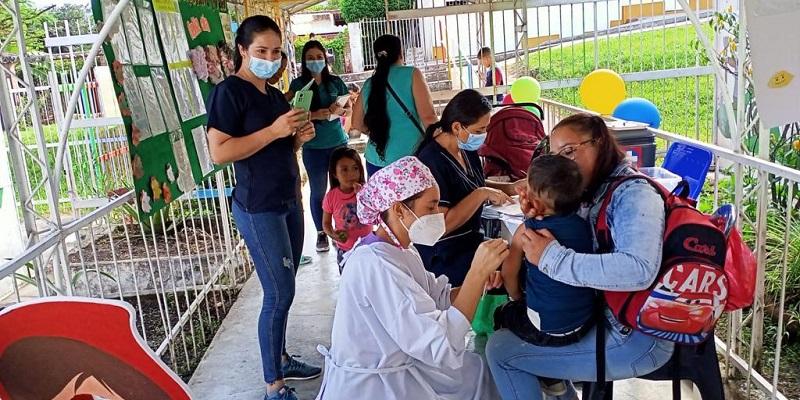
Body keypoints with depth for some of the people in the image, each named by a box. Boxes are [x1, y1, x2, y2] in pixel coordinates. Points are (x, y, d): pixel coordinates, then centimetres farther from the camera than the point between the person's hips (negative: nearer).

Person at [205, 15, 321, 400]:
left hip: (288, 203, 8)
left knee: (282, 289, 14)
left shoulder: (276, 95, 15)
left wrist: (300, 137, 3)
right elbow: (219, 152, -20)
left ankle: (281, 360, 30)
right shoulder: (228, 91, -10)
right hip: (258, 209, -8)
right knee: (279, 293, -6)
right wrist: (273, 130, -22)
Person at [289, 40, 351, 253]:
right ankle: (321, 233, 19)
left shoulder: (335, 82, 5)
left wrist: (340, 110, -14)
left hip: (338, 142, 2)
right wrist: (314, 115, -23)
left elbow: (349, 108, 9)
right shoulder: (297, 84, -2)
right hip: (313, 147, -2)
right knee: (318, 191, 6)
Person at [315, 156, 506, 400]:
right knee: (476, 375, 7)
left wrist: (479, 279, -13)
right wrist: (477, 273, -30)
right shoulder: (376, 264, -29)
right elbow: (440, 347, -32)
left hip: (394, 368, 8)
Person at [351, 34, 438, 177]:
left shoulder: (369, 85, 11)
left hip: (377, 160, 5)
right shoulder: (411, 74, -3)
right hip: (410, 158, -4)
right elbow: (428, 116, -10)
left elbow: (358, 124, 17)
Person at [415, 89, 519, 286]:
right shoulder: (432, 161, -21)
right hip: (444, 258, -8)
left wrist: (511, 188, 3)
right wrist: (482, 194, -23)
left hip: (472, 242, 8)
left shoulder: (468, 150, 4)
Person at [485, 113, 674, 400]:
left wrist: (552, 257, -31)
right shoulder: (595, 193, 6)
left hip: (636, 337, -9)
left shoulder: (633, 193, -20)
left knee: (500, 349, -7)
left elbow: (639, 270, -36)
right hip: (605, 314, 9)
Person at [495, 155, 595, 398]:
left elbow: (509, 273, -4)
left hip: (546, 330, -5)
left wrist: (517, 297, 11)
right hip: (585, 323, 6)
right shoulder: (582, 224, -2)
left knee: (501, 314, 24)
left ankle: (549, 378, 28)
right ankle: (553, 375, 35)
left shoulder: (527, 230, -15)